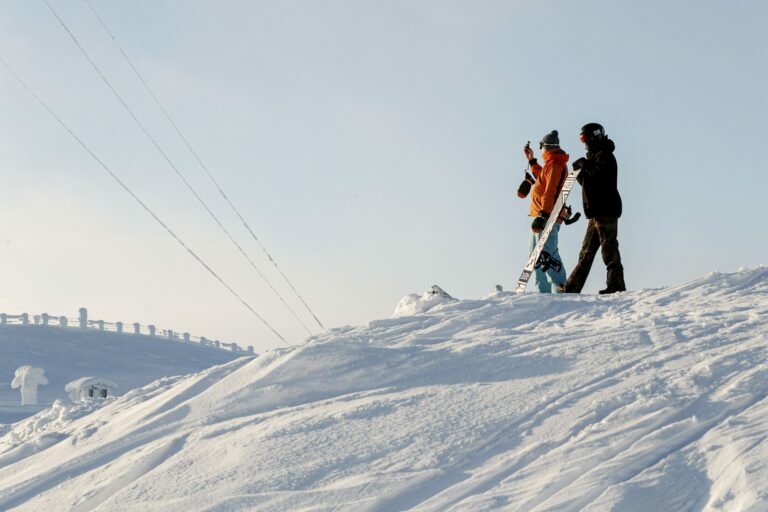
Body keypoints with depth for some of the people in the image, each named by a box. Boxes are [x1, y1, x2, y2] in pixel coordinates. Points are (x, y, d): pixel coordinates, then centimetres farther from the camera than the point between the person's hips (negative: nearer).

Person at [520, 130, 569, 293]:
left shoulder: (554, 165, -12)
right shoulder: (553, 163, 19)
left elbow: (550, 192, -21)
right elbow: (543, 179, 39)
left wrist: (543, 215, -27)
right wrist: (532, 160, 44)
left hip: (547, 217, -11)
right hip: (543, 216, 11)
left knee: (546, 255, -17)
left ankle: (560, 289, -21)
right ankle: (544, 292, 15)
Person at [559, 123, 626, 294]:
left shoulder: (604, 155, -9)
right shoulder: (596, 156, 22)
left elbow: (601, 176, -26)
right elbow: (588, 182, 23)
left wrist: (586, 165, -14)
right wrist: (580, 171, 5)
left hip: (606, 210, -11)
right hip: (597, 211, 11)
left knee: (609, 248, -10)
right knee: (587, 251, 11)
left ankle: (617, 286, -9)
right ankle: (572, 288, 15)